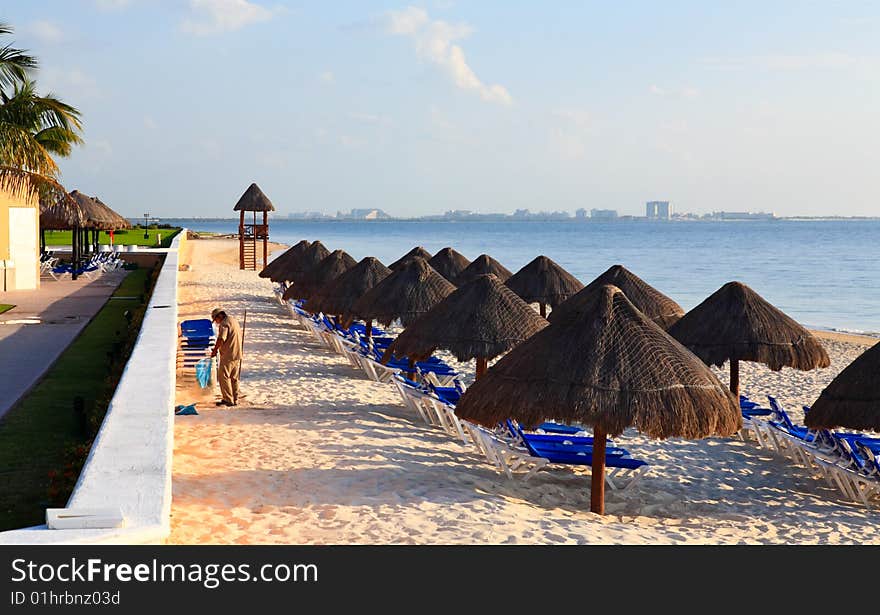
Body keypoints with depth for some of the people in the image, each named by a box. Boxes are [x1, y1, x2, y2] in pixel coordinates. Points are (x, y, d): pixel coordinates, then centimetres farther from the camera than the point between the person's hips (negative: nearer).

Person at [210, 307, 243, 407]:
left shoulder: (224, 323, -11)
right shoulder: (235, 321, 18)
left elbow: (221, 339, -22)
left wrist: (215, 350, -8)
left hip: (228, 355, -9)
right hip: (238, 355, 9)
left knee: (223, 377, -2)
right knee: (234, 378, 13)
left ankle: (228, 400, -4)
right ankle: (235, 400, 15)